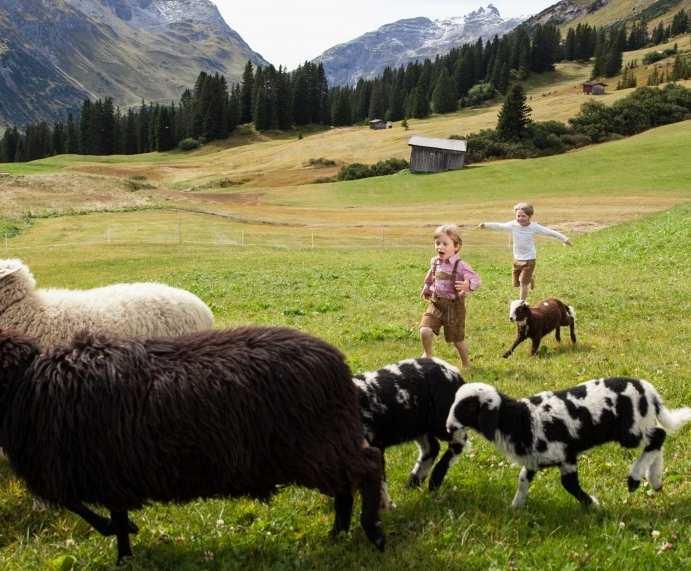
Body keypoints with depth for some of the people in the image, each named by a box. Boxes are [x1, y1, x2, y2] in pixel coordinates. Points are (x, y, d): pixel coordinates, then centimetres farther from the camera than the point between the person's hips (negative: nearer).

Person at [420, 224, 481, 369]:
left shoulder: (460, 266, -17)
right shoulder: (435, 262, 2)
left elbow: (476, 279, -23)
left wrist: (468, 285, -43)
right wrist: (426, 290, 31)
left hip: (454, 305, -4)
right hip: (435, 303, 4)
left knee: (457, 339, 9)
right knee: (424, 331, -15)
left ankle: (466, 363, 33)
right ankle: (427, 354, 14)